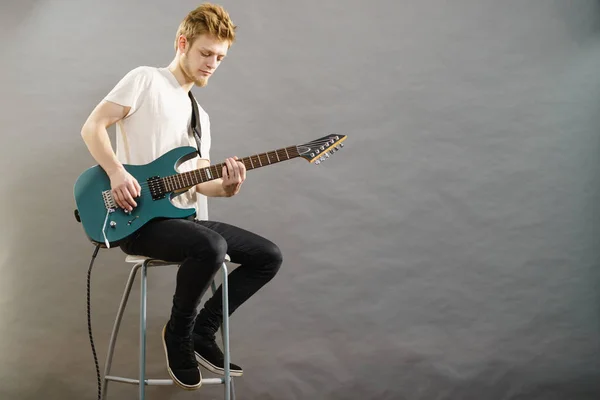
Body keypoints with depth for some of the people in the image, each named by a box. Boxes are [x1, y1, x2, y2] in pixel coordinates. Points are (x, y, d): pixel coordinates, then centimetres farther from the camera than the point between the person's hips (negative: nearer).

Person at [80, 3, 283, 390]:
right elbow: (92, 126, -8)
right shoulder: (146, 80, -2)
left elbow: (199, 182, 13)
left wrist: (226, 186, -10)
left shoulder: (200, 115, 20)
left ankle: (203, 331, 10)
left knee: (269, 256, 1)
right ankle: (178, 334, -9)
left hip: (186, 216, 8)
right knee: (211, 247, -35)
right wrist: (117, 172, -24)